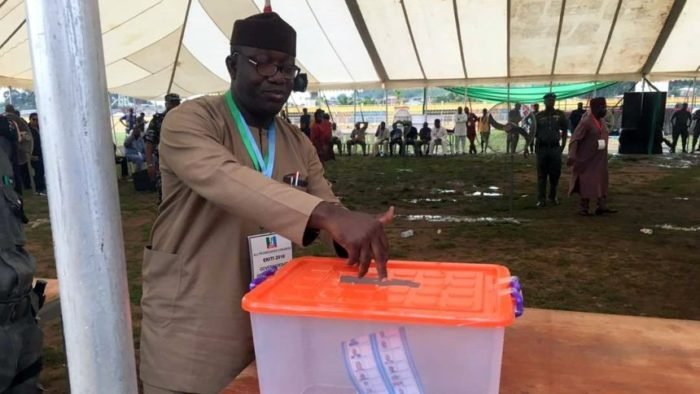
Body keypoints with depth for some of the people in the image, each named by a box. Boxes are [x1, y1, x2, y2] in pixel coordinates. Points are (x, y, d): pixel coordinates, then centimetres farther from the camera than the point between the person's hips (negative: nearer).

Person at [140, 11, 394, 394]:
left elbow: (327, 210, 3)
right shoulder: (189, 121, -12)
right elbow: (226, 180, -32)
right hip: (191, 326, -5)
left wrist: (360, 237, -20)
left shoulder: (298, 144, 7)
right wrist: (327, 215, -44)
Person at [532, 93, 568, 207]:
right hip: (542, 148, -1)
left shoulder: (560, 114, 3)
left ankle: (553, 197, 19)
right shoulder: (538, 116, 1)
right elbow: (533, 133, 3)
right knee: (542, 174, 2)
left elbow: (564, 131, 10)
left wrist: (563, 145, 3)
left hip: (555, 148, 1)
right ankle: (541, 199, 5)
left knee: (555, 173, 5)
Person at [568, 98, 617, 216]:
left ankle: (602, 206, 14)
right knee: (587, 184, -2)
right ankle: (583, 208, 8)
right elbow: (575, 139, -22)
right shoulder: (586, 122, -16)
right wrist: (572, 155, -34)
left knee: (601, 182, 9)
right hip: (587, 159, -8)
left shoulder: (601, 122, 8)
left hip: (600, 160, 8)